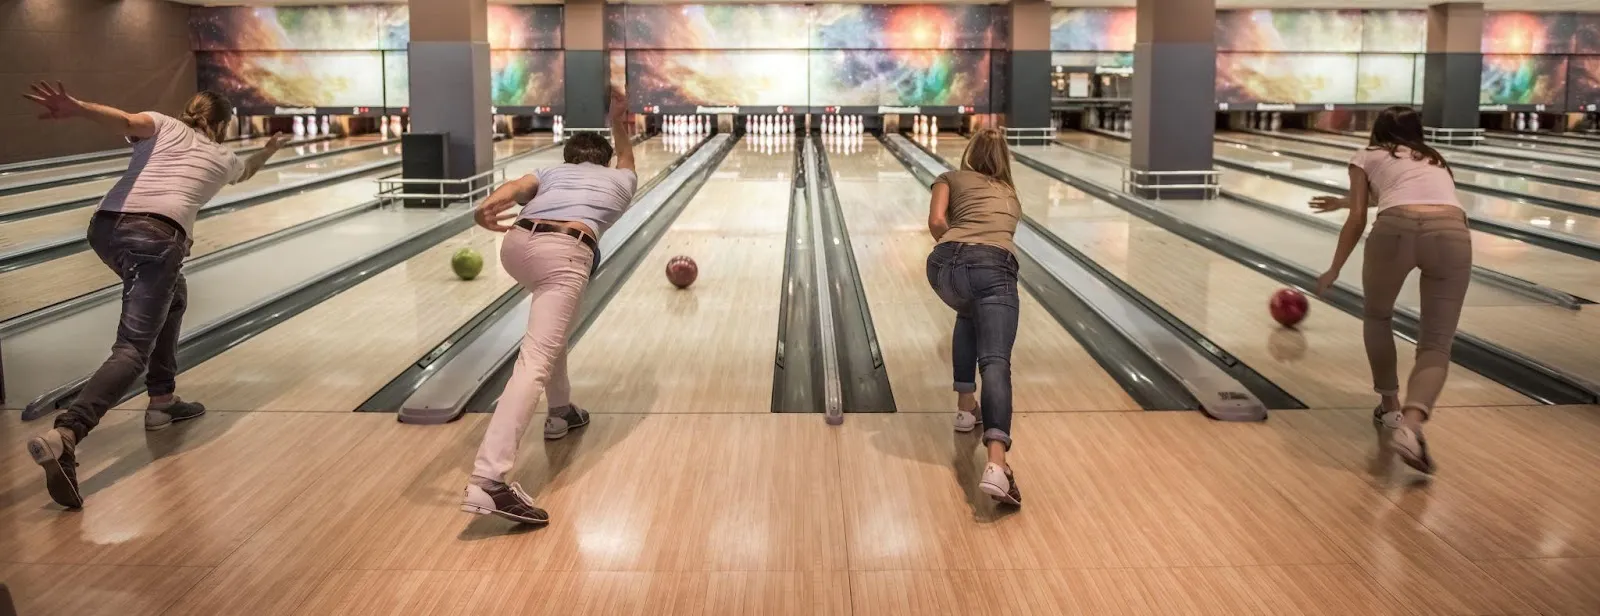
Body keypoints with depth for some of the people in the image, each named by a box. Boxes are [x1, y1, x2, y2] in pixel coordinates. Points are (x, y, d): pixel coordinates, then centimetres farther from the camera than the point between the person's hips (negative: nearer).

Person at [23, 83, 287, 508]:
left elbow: (129, 122, -2)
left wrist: (77, 107, -20)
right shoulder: (224, 157, 27)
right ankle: (63, 437, -33)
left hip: (106, 228, 4)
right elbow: (247, 172, 53)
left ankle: (162, 401, 31)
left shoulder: (163, 126, 24)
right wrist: (269, 151, 75)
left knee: (171, 296, 31)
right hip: (157, 237, -4)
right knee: (133, 350, -11)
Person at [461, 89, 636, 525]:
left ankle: (560, 411, 45)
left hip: (517, 244, 4)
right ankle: (488, 482, -31)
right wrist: (619, 123, 72)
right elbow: (626, 161, 62)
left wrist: (488, 207, -9)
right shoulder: (619, 180, 35)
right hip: (564, 253, -4)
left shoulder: (552, 172, 34)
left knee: (551, 326, 36)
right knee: (535, 362, -16)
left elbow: (518, 187, 8)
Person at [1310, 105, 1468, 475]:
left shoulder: (1367, 158, 26)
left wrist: (1334, 270, 29)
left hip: (1397, 229, -2)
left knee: (1378, 316, 27)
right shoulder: (1435, 161, 40)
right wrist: (1345, 202, 73)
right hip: (1451, 234, 2)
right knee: (1436, 344, 5)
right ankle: (1411, 425, -20)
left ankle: (1391, 407, 33)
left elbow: (1358, 220, 18)